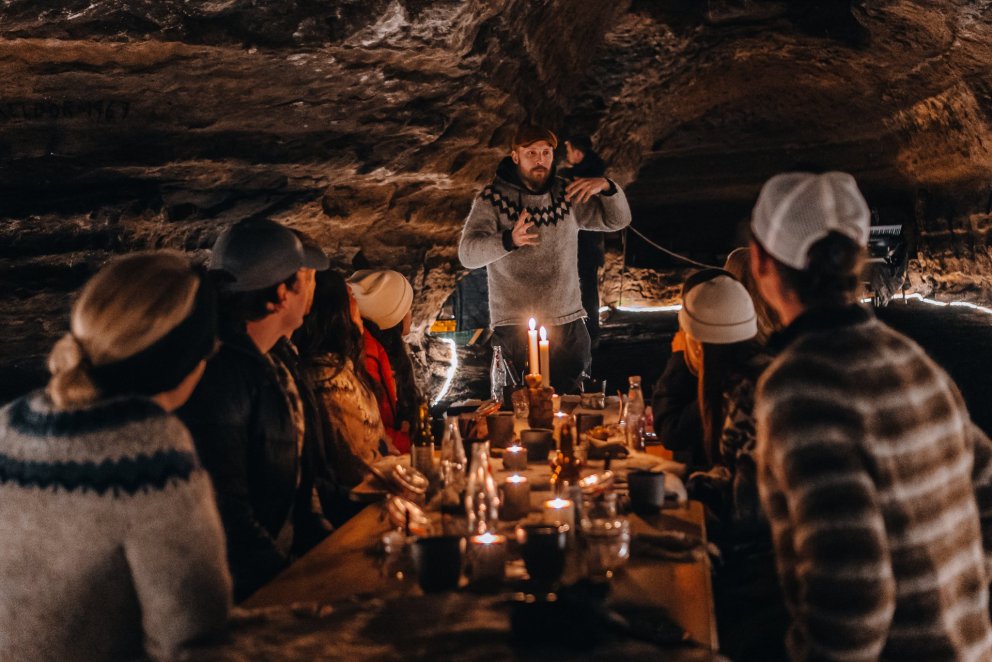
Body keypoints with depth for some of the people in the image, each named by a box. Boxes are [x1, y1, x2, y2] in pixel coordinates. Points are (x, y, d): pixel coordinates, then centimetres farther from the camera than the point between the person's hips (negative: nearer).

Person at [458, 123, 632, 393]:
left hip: (568, 323, 4)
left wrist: (606, 186, -9)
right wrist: (509, 240, -37)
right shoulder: (492, 198, -4)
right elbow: (468, 254, -17)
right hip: (515, 327, -4)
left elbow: (618, 220, 12)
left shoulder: (567, 194, 10)